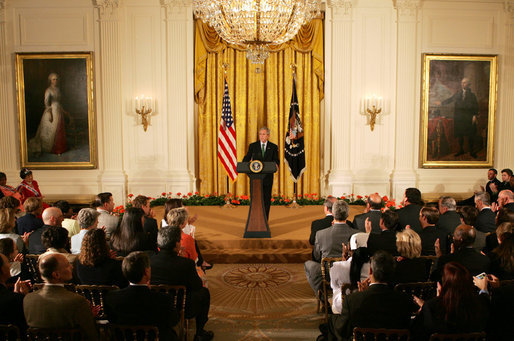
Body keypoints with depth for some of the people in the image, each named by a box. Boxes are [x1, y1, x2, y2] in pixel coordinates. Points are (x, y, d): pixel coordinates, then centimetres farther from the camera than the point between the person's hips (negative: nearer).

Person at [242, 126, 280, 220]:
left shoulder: (273, 147, 6)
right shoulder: (253, 146, 6)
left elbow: (276, 160, 1)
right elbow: (247, 158, 4)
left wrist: (276, 164, -22)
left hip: (267, 177, 0)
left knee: (267, 198, 5)